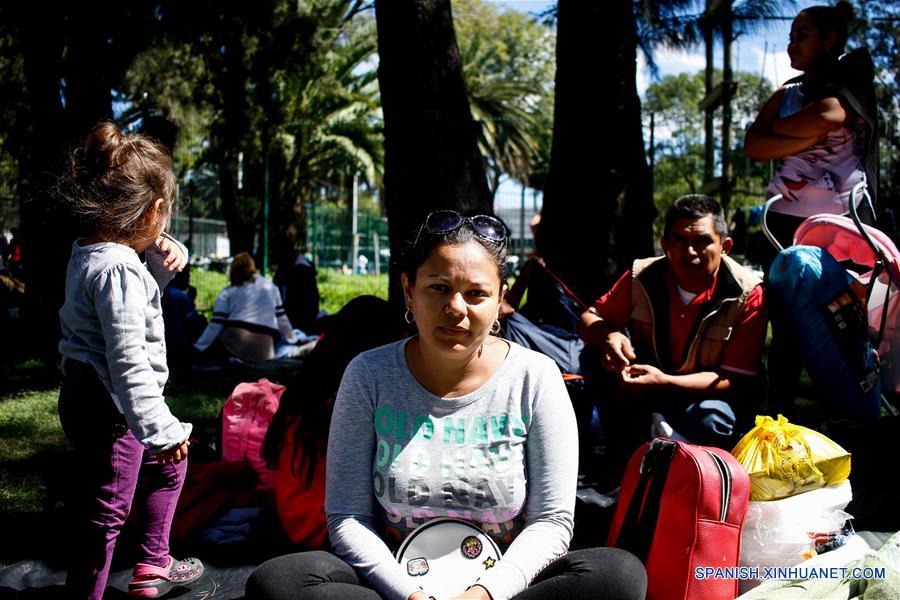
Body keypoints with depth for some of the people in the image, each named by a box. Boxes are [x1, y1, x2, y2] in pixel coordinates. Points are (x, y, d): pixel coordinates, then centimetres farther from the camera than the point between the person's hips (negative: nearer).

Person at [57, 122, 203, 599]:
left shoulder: (89, 254, 8)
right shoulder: (117, 268, -22)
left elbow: (138, 299, 27)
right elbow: (128, 358, -28)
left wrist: (161, 263, 6)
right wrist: (159, 428, -27)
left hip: (88, 395, 11)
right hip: (108, 406, -11)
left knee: (168, 464, 25)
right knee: (104, 511, -2)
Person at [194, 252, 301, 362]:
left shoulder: (228, 292, 9)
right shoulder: (270, 287, 15)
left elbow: (216, 324, 2)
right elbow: (281, 317, 20)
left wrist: (198, 348, 6)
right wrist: (292, 339, 33)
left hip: (234, 347, -2)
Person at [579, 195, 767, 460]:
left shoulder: (747, 295, -17)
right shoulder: (643, 277, -9)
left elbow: (735, 380, -19)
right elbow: (590, 319, 2)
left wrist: (665, 382, -35)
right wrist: (608, 337, -26)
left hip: (707, 395, -2)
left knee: (711, 419, -36)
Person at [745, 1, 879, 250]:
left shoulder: (852, 80, 8)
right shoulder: (785, 94, 18)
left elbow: (824, 118, -14)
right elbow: (751, 145, 4)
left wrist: (777, 126, 3)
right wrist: (808, 139, -8)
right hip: (785, 217, 4)